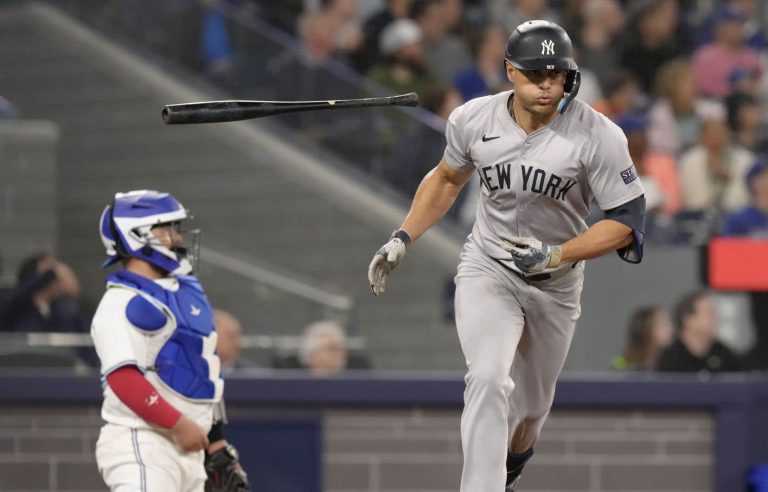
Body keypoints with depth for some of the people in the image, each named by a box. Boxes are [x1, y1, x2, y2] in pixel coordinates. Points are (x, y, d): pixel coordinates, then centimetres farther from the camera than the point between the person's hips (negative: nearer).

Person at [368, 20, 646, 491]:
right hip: (487, 270, 0)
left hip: (556, 285, 0)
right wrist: (402, 239, 2)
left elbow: (628, 220, -16)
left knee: (530, 406, 16)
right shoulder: (473, 120, -12)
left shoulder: (598, 136, -21)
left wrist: (557, 255, -26)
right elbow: (447, 179, 9)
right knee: (489, 380, -26)